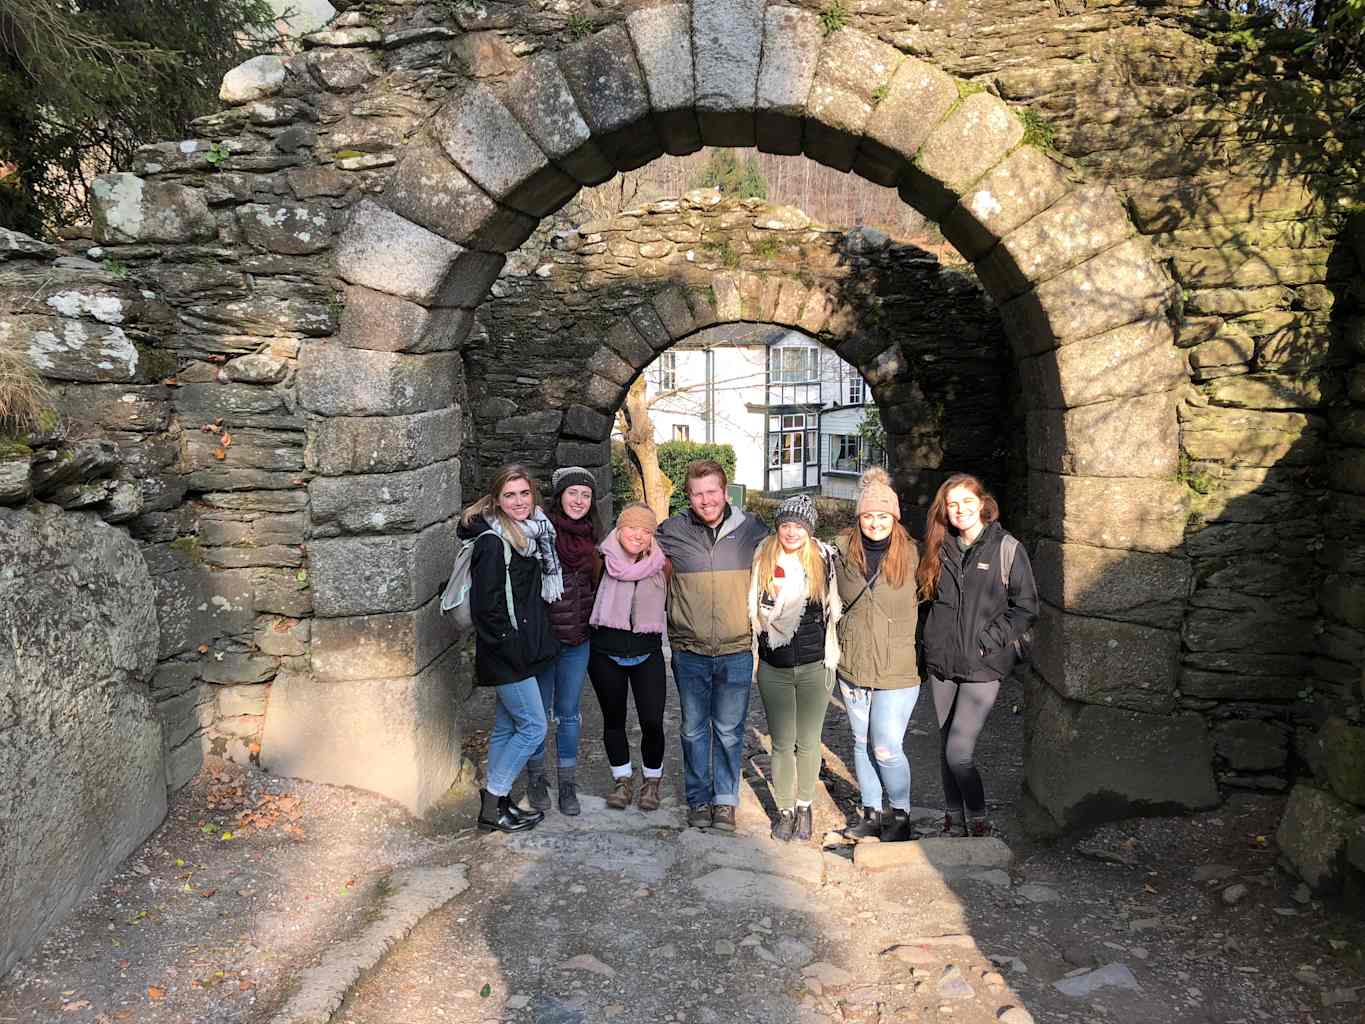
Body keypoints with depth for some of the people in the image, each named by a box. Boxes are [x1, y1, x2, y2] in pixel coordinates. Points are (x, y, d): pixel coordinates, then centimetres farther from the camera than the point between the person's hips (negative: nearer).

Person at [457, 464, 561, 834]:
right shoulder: (493, 543, -18)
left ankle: (497, 801, 25)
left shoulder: (532, 533, 9)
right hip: (507, 655, -8)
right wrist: (511, 648, -18)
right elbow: (486, 606, -21)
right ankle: (492, 807, 7)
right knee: (534, 726, -4)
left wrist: (534, 645, 13)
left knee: (507, 726, 14)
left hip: (524, 649, 8)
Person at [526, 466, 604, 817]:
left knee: (569, 714, 12)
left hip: (577, 642, 4)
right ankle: (536, 780, 29)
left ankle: (567, 785, 24)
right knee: (538, 712, 10)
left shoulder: (590, 537, 7)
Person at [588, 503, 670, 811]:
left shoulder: (661, 563, -3)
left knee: (652, 723, -4)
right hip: (606, 653, 0)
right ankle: (622, 779, 32)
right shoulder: (604, 560, -7)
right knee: (613, 719, 13)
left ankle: (651, 781, 20)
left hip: (647, 652, 0)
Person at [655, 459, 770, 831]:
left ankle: (725, 799, 25)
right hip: (689, 651, 1)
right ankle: (698, 799, 27)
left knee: (729, 731, 8)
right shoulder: (672, 531, -3)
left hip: (737, 650, 0)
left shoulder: (751, 529, -2)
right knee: (694, 729, 12)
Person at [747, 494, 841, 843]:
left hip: (814, 665, 0)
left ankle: (804, 806, 27)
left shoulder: (824, 557, -4)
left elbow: (834, 607, 8)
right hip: (774, 667, 1)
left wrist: (832, 654, 8)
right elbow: (754, 612, 6)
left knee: (808, 741, 10)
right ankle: (785, 810, 22)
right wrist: (773, 601, -12)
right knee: (782, 743, 7)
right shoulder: (763, 558, -2)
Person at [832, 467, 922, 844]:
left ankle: (901, 816, 18)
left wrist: (923, 654, 4)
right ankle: (871, 813, 29)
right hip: (852, 668, 3)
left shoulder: (911, 555, -8)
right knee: (862, 743, 14)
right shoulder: (843, 551, -2)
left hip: (896, 670, -3)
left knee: (886, 748, -4)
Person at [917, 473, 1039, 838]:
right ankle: (954, 821, 28)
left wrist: (987, 639, -12)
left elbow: (1026, 609, -4)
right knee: (946, 747, 13)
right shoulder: (941, 548, 8)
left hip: (982, 668, -5)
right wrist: (931, 647, 9)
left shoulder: (1006, 548, -7)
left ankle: (979, 823, 9)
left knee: (959, 752, -11)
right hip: (942, 663, 5)